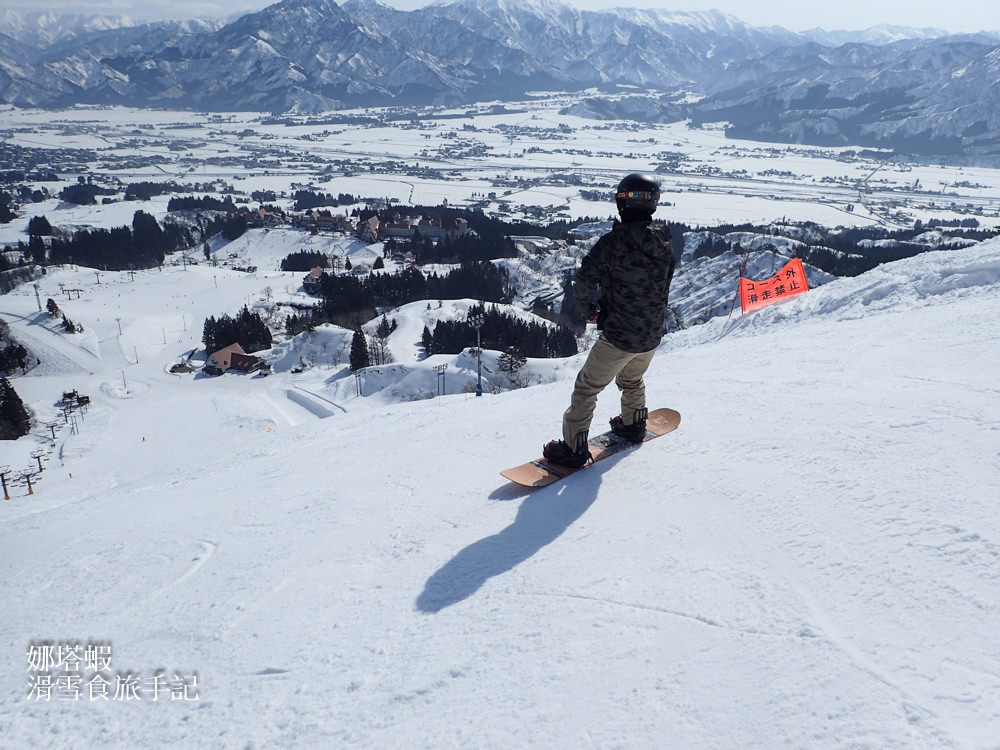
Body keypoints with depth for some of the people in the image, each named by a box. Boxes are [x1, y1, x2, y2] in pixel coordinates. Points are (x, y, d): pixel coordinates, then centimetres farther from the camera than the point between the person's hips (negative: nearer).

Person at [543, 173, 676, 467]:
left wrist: (586, 309, -4)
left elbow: (584, 280, -23)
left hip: (619, 335, -6)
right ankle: (633, 425, 50)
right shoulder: (664, 243, 1)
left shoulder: (614, 241, -19)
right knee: (632, 380, 32)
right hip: (653, 335, 7)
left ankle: (574, 448, 11)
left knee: (587, 388, 7)